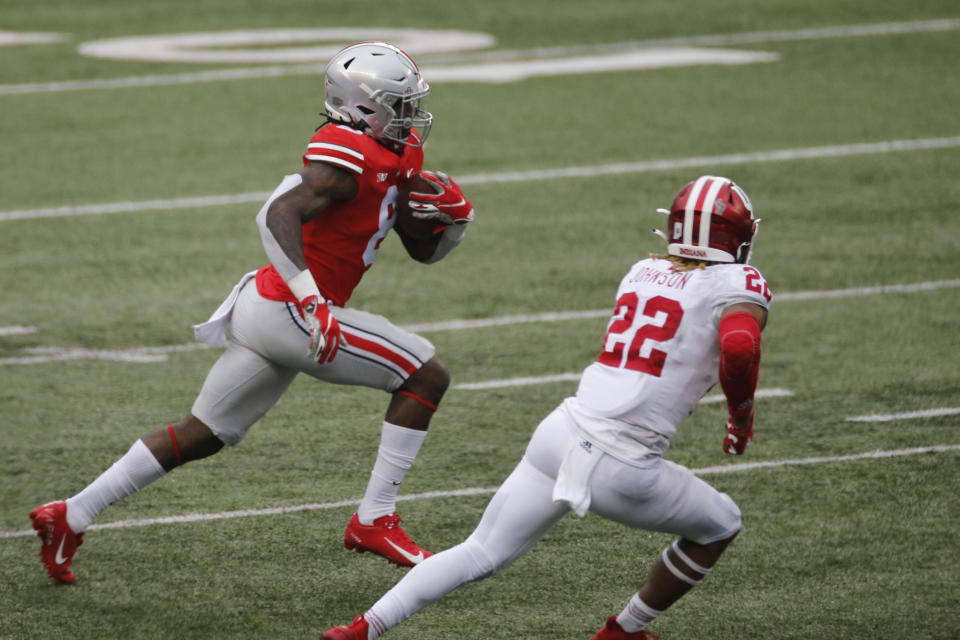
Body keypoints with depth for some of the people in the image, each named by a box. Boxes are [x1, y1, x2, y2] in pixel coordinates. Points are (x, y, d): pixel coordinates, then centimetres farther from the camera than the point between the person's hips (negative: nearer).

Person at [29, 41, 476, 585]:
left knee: (202, 436, 16)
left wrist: (453, 218, 0)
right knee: (427, 376, -6)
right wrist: (311, 304, -35)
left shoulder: (397, 157, 14)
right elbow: (279, 215, -29)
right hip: (285, 312, -10)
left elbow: (425, 251, 22)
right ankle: (375, 520, -3)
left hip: (269, 310, 10)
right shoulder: (349, 156, -17)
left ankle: (71, 516, 19)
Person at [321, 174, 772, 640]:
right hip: (623, 470, -5)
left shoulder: (643, 272, 16)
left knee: (481, 554, 16)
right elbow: (739, 347, -22)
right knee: (720, 527, 22)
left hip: (559, 439, 5)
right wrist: (742, 414, -5)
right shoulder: (737, 284, -2)